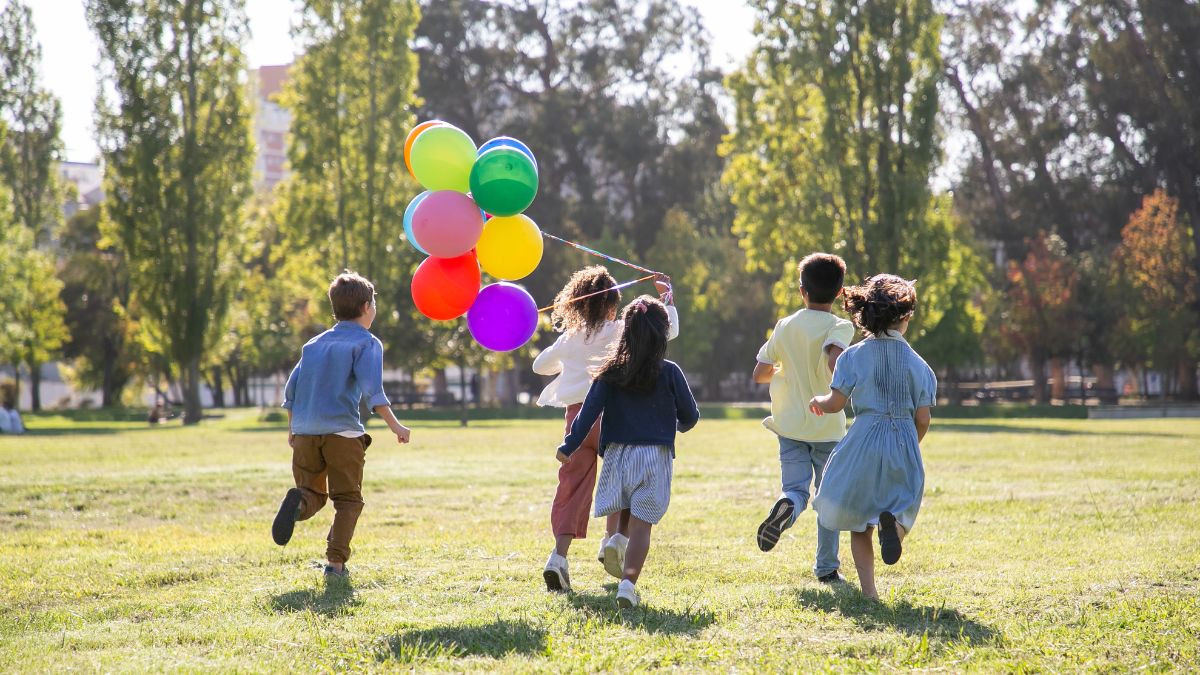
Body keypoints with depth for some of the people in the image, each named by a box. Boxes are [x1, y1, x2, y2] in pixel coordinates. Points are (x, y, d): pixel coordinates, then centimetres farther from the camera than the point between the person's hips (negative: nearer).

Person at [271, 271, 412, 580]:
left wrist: (292, 429, 27)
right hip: (342, 431, -4)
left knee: (314, 494, 13)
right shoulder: (367, 343, 1)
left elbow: (291, 389, 17)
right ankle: (336, 562, -5)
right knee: (348, 499, 7)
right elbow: (372, 389, -13)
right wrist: (395, 425, -14)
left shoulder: (315, 344, 19)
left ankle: (298, 501, -23)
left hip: (304, 431, 4)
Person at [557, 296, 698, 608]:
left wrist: (569, 447, -1)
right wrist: (680, 425, 28)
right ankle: (628, 582, -17)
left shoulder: (611, 373, 1)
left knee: (626, 509, 27)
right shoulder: (669, 373, -2)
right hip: (655, 455, -2)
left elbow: (589, 411, -5)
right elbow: (690, 415, 5)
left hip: (617, 453, 2)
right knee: (641, 523, -4)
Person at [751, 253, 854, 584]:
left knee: (796, 489, 0)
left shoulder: (785, 326, 3)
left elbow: (759, 374, 6)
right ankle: (826, 567, 15)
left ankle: (785, 507, -36)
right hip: (828, 427, -2)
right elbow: (835, 360, -29)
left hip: (791, 425, 2)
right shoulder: (840, 327, -8)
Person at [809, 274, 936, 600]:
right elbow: (923, 419, 2)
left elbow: (835, 404, -6)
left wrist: (818, 401, 16)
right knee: (902, 506, 15)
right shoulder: (917, 363, 2)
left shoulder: (855, 356, -3)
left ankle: (868, 590, 2)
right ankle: (892, 522, -23)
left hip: (864, 442, -1)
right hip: (905, 443, 1)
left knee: (858, 522, 11)